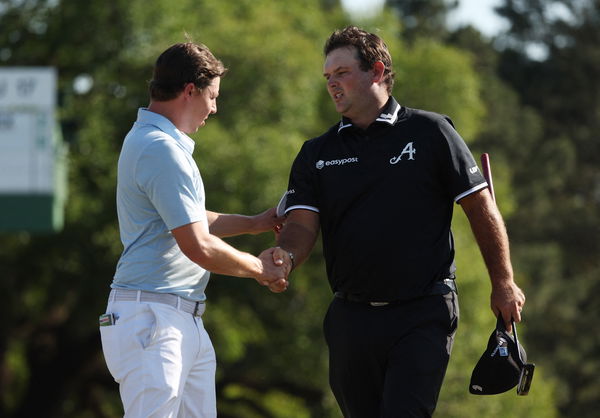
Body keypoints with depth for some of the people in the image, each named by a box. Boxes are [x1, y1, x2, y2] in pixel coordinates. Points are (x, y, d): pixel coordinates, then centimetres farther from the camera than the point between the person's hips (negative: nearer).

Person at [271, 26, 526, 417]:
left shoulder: (430, 132, 0)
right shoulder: (316, 154, 10)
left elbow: (482, 209, 2)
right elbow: (302, 224, -1)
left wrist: (504, 284, 0)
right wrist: (285, 256, -24)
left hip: (423, 315, -4)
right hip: (352, 318, 4)